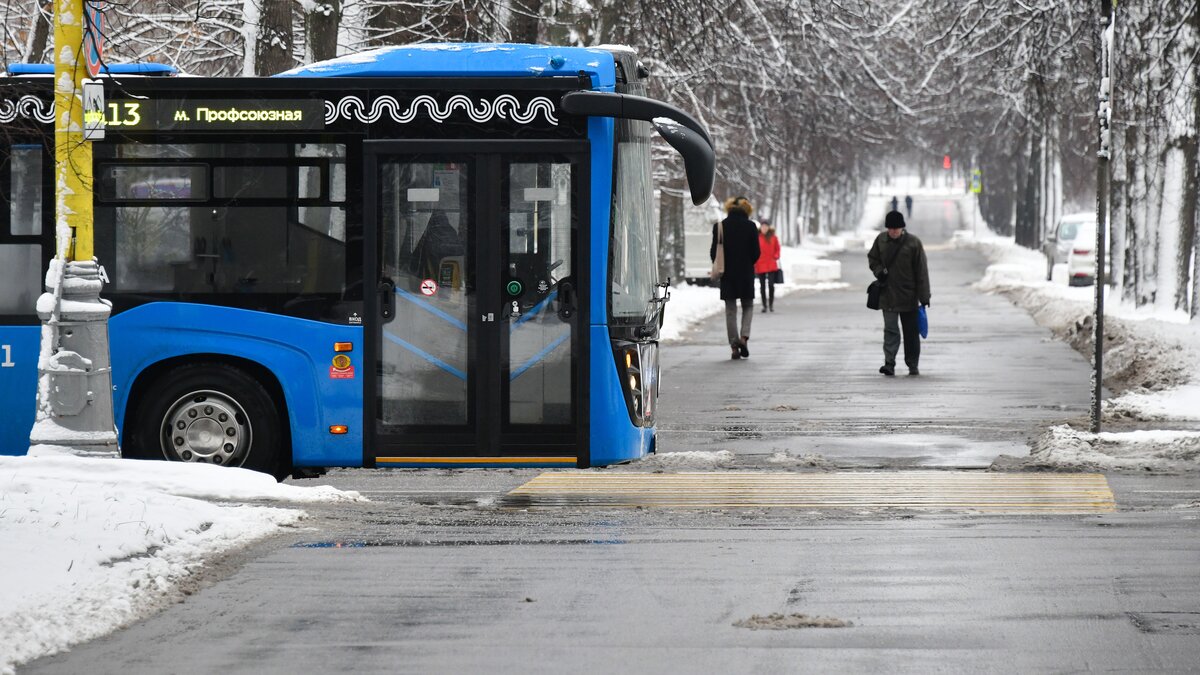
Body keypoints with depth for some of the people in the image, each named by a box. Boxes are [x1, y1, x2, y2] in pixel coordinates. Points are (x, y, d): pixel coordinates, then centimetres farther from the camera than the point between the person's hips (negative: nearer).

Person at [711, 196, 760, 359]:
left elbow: (714, 252, -2)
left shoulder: (720, 227, -3)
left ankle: (734, 346, 2)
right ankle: (744, 336, -8)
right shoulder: (750, 227, -6)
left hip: (727, 274, 1)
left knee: (730, 310, 7)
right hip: (746, 273, -1)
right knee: (748, 306, 15)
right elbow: (756, 252, -4)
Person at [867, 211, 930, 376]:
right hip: (887, 295, 2)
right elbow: (872, 257, 17)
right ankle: (889, 363, -6)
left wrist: (924, 296, -8)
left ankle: (913, 365, 19)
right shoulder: (881, 240, 1)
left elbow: (921, 271, -7)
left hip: (908, 296, -2)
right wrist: (878, 270, -5)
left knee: (911, 332, 8)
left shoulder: (913, 243, -8)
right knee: (890, 330, -4)